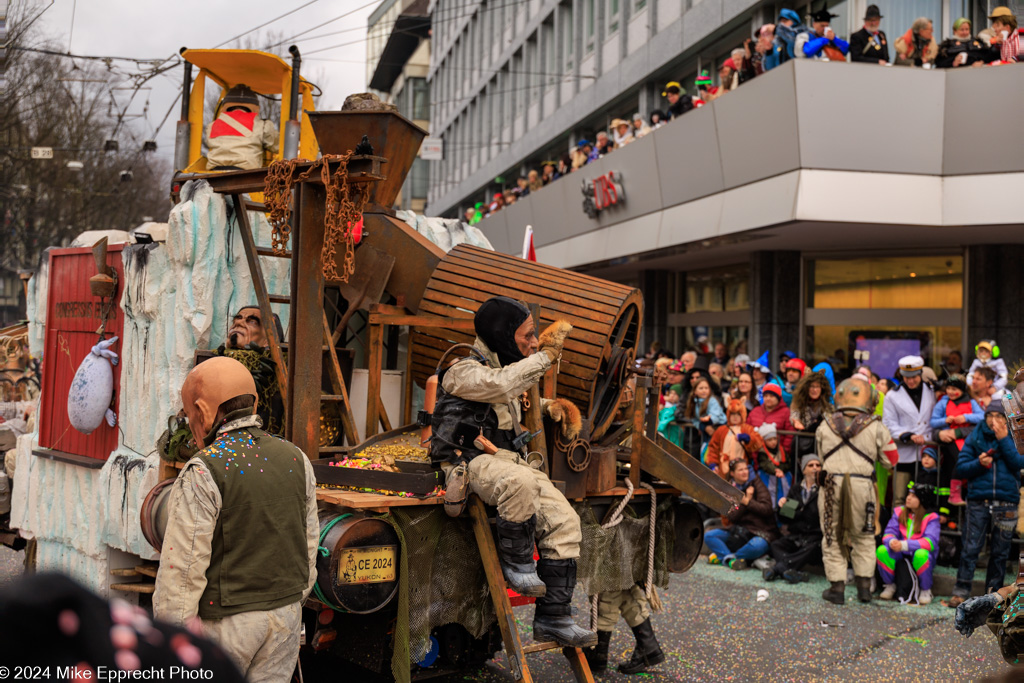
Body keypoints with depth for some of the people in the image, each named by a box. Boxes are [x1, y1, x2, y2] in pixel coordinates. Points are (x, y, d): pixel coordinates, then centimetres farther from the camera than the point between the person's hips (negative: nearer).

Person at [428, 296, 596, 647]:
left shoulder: (506, 368, 20)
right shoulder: (462, 372, -7)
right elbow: (501, 385, -29)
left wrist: (551, 406, 24)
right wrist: (545, 355, -20)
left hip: (508, 460, 8)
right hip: (470, 461, -8)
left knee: (563, 520, -10)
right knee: (520, 483, -40)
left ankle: (553, 617, -5)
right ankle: (516, 563, -15)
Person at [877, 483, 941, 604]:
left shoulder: (931, 517, -10)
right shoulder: (899, 512, 3)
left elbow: (931, 541, -22)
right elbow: (889, 532, -3)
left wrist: (904, 545, -33)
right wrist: (891, 541, -30)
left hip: (921, 552, -3)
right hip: (900, 555, 3)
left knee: (921, 554, -38)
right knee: (882, 550, -26)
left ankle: (926, 591, -13)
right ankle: (890, 586, -2)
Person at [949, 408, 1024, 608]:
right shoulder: (975, 438, 7)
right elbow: (960, 469, 5)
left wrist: (1004, 440, -12)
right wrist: (979, 463, -12)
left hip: (1006, 503, 0)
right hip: (979, 502, 0)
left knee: (1000, 552, 6)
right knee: (970, 549, -5)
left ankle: (993, 593, 16)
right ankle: (961, 591, 0)